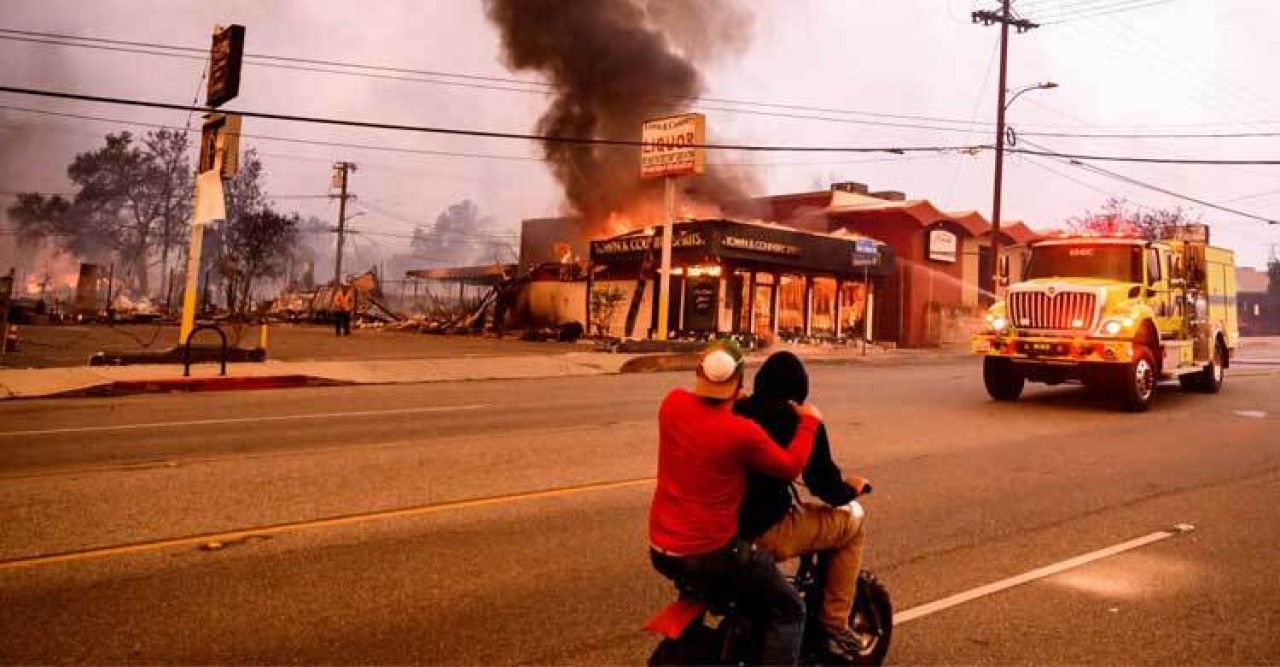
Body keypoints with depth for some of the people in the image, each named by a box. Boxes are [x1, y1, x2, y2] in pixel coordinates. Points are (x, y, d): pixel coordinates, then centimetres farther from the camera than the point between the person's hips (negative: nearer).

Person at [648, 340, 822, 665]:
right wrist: (809, 421, 6)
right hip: (711, 553, -7)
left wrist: (730, 404, 30)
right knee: (789, 612, 9)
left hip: (661, 550, 7)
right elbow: (790, 467, -6)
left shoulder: (672, 403, -4)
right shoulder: (742, 431, -21)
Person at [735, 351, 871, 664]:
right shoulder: (802, 421, -8)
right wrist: (851, 488, 15)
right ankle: (834, 627, 14)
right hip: (767, 532, -6)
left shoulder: (735, 411, 6)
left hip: (723, 524, 7)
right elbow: (823, 481, -6)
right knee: (850, 525, 13)